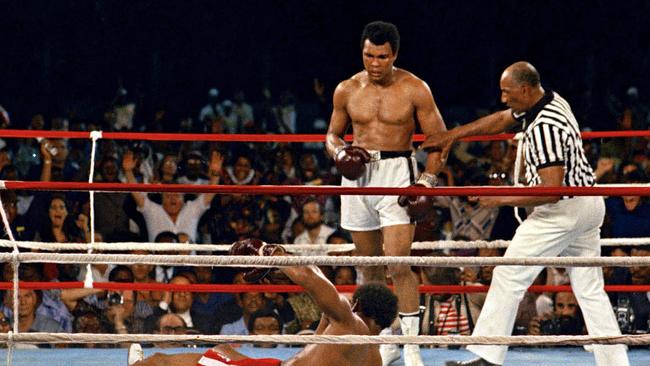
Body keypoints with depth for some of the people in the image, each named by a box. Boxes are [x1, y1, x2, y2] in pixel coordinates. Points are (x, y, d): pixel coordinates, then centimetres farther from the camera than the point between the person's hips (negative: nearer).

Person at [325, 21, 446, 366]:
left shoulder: (414, 89, -4)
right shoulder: (347, 91, 6)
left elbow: (438, 138, 1)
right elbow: (333, 133, 18)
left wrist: (427, 180, -11)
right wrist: (338, 153, -4)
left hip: (397, 173, -4)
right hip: (358, 174, 4)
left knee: (399, 264, -15)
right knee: (369, 267, 9)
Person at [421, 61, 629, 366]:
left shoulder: (544, 129, -24)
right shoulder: (552, 101, 7)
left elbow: (551, 190, -27)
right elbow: (501, 120, 22)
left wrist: (501, 199, -18)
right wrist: (452, 135, 22)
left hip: (562, 211, -10)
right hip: (589, 206, 10)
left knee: (509, 278, -1)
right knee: (590, 289, 10)